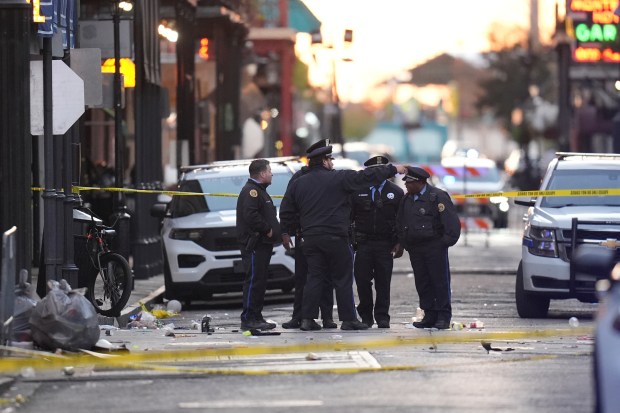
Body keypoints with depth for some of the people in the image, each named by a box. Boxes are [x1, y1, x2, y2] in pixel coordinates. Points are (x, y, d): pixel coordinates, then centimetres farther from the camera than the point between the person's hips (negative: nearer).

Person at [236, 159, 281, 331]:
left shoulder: (259, 191, 23)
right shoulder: (251, 191, -12)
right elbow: (250, 215, -25)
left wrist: (274, 230, 11)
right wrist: (267, 229, -18)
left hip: (263, 244, 11)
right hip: (253, 244, -11)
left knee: (260, 281, 12)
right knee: (254, 280, -12)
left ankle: (256, 317, 16)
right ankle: (248, 319, -12)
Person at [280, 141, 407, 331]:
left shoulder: (297, 184, 8)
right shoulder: (338, 178, -5)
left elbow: (286, 213, 9)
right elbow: (366, 176, -5)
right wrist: (393, 169, 2)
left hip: (310, 237, 4)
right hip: (334, 237, -4)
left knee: (314, 277, 8)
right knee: (343, 279, 3)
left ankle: (307, 318, 1)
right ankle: (348, 319, 3)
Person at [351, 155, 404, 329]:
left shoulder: (396, 192, 6)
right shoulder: (357, 191, 5)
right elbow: (349, 217, 7)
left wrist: (400, 243, -2)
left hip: (386, 244, 0)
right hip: (363, 243, 0)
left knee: (383, 282, -1)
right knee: (362, 280, -3)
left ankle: (382, 317, 6)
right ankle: (366, 316, 10)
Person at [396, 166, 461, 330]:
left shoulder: (438, 197, -9)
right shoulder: (407, 199, 13)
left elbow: (452, 222, -11)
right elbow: (400, 223, 22)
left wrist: (446, 241, -13)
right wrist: (403, 243, 13)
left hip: (435, 248, -6)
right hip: (415, 249, 6)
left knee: (440, 281, -3)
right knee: (422, 283, 6)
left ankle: (444, 316, 1)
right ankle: (430, 316, 11)